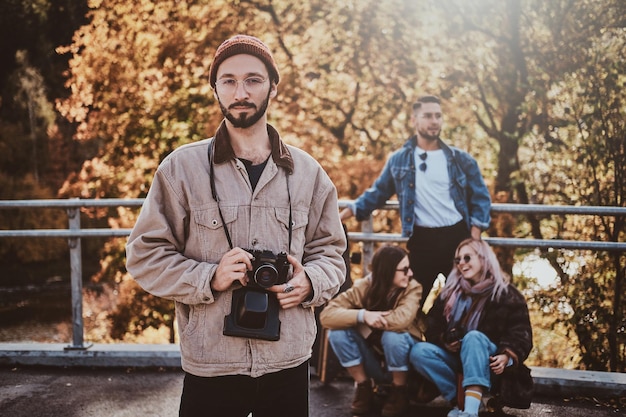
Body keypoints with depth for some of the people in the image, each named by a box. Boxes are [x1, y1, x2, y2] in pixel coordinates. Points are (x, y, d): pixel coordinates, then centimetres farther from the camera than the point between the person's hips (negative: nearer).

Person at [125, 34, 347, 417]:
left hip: (289, 363, 2)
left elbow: (330, 252, 13)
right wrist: (209, 278, -16)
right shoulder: (181, 168, -2)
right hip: (210, 367, -2)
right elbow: (144, 256, -1)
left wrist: (311, 283, -8)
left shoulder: (306, 172, 6)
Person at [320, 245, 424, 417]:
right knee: (337, 332, -22)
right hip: (373, 353, 2)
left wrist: (371, 318, -25)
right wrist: (362, 315, -39)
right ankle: (363, 388, -4)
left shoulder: (412, 288, -19)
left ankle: (399, 392, -9)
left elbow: (401, 319, -39)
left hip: (402, 354, -2)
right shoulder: (362, 287, -14)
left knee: (393, 335, -35)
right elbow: (327, 314, -25)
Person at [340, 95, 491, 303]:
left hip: (458, 236, 0)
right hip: (421, 239, 0)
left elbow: (480, 198, 5)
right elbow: (377, 192, 11)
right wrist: (345, 213, 2)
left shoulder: (461, 160, 4)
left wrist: (475, 238, -6)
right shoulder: (399, 160, 5)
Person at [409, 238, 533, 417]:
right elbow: (432, 323, 9)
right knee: (419, 351, -23)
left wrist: (507, 356, -26)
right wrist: (444, 341, -12)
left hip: (488, 361, -4)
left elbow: (521, 332, -8)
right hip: (455, 357, 4)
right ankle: (461, 400, -28)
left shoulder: (506, 294, 0)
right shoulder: (451, 291, 12)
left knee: (473, 337, -38)